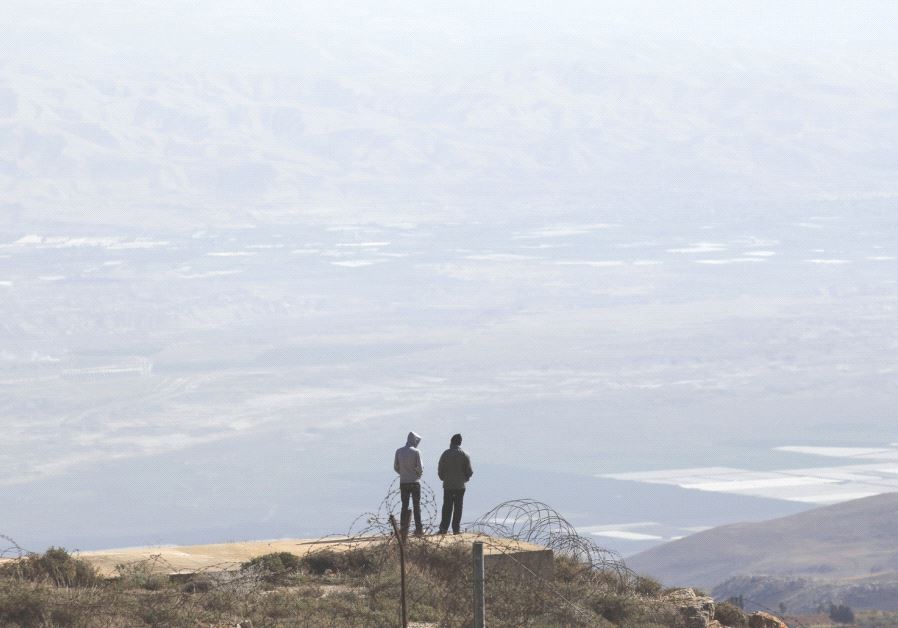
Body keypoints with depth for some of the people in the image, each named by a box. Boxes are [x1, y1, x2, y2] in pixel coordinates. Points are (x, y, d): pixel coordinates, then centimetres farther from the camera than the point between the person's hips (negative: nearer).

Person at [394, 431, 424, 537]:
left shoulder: (399, 451, 1)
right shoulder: (416, 452, -10)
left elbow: (396, 467, 5)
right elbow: (420, 469, -10)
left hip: (403, 482, 3)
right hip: (415, 481, -3)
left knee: (404, 506, 8)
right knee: (417, 506, 4)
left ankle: (403, 530, 4)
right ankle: (418, 529, 1)